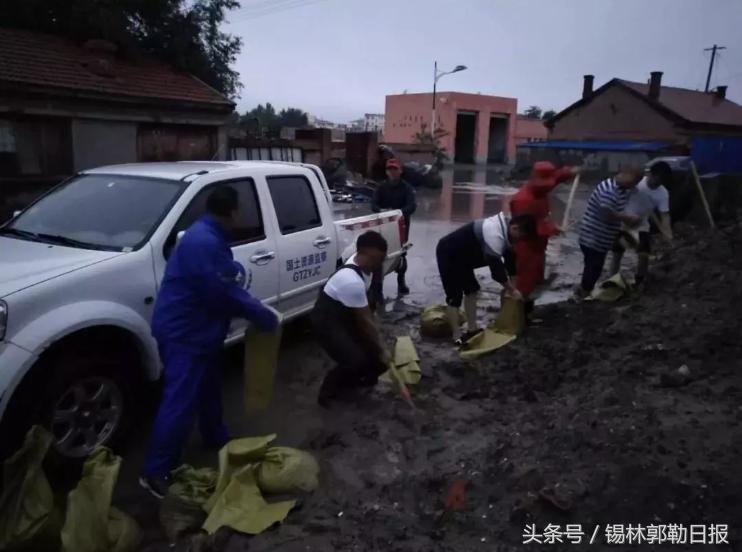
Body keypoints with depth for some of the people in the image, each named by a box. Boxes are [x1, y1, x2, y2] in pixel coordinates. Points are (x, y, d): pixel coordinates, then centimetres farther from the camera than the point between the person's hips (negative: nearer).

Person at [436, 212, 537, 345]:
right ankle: (457, 337, -2)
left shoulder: (504, 229, 1)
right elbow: (496, 266, -28)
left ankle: (472, 329, 21)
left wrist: (511, 285, 9)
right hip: (448, 254, -11)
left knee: (471, 289, 12)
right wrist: (511, 289, -15)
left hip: (461, 255, 11)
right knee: (455, 297, -9)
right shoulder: (494, 234, -32)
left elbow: (509, 258, 10)